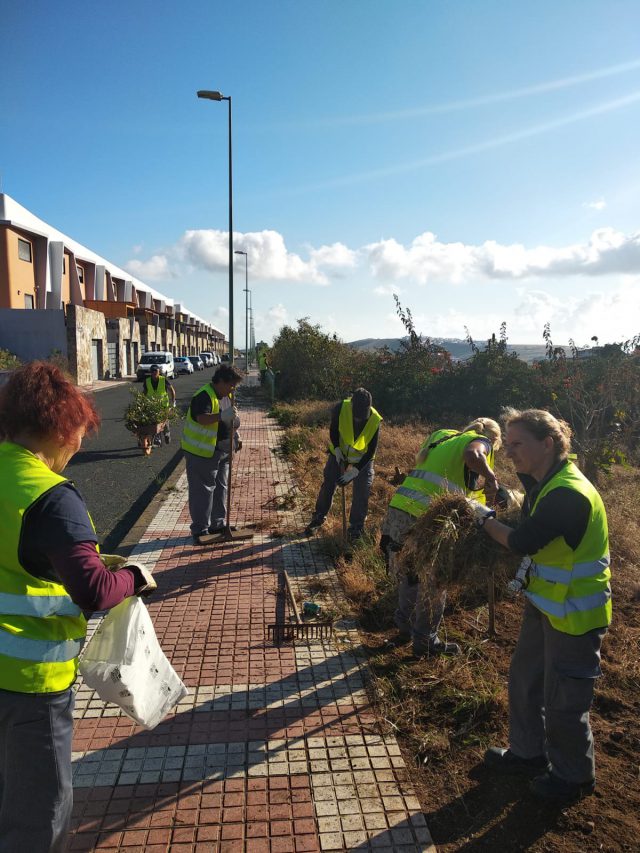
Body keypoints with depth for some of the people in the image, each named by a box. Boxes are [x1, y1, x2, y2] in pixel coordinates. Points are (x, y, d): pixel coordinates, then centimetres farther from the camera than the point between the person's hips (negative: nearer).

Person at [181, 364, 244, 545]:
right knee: (203, 490, -5)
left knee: (221, 487, 15)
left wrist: (234, 422, 4)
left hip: (222, 451, 9)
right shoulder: (204, 396, -20)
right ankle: (200, 530, 4)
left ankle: (218, 524, 28)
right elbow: (202, 418, -37)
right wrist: (222, 416, -49)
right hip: (202, 451, -9)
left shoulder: (226, 396, 10)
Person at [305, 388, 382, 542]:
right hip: (339, 454, 1)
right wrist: (336, 448, -21)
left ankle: (356, 526, 17)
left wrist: (355, 470, -27)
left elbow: (371, 451, -22)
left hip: (362, 459, -1)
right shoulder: (341, 409, -29)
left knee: (361, 493, -2)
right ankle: (318, 519, 25)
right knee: (327, 486, 6)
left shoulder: (375, 421, -29)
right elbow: (333, 430, -8)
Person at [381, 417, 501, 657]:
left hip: (398, 509, 7)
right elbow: (472, 455, -20)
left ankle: (405, 627, 40)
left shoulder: (443, 436, 25)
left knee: (409, 576, 25)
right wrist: (490, 477, -8)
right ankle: (425, 641, 25)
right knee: (433, 584, 13)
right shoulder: (480, 441, 5)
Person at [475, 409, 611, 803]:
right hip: (546, 603, 9)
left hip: (575, 613, -9)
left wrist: (485, 518, -13)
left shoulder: (569, 494, -29)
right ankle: (529, 752, 41)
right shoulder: (545, 482, 2)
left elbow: (521, 542, -27)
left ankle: (575, 775, 31)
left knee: (564, 701, 7)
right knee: (525, 679, 21)